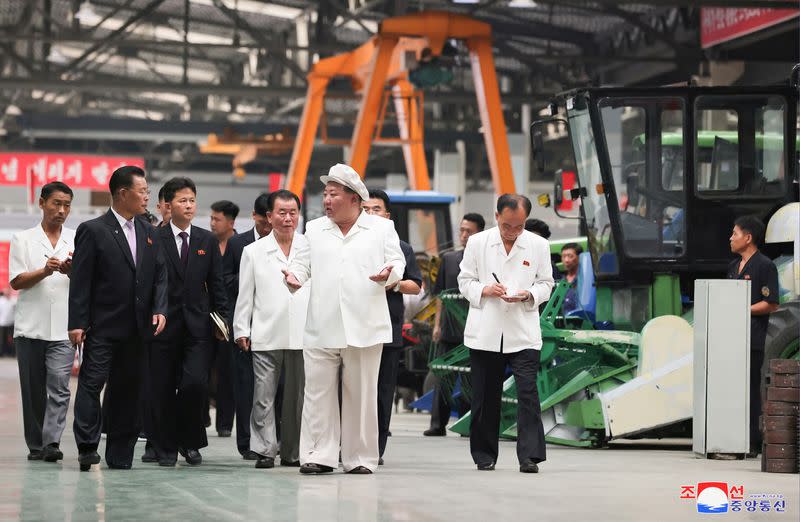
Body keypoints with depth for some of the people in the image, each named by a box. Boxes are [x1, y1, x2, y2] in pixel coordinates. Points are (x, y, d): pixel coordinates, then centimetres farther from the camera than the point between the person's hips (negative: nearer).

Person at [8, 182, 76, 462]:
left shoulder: (76, 240, 9)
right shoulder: (23, 239, 7)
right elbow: (16, 282, 0)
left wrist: (71, 271, -14)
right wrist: (45, 271, -16)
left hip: (63, 328, 0)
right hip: (30, 327, 0)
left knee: (59, 386, -13)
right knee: (33, 391, 6)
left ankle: (52, 443, -18)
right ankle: (36, 446, 14)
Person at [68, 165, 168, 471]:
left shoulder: (149, 233, 14)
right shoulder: (93, 231, -4)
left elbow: (160, 275, 13)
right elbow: (80, 281, -8)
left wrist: (160, 309, -4)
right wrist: (77, 323, -13)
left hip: (136, 328, 5)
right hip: (102, 327, -5)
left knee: (126, 389, 8)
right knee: (92, 383, -11)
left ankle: (119, 454, 13)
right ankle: (87, 447, -9)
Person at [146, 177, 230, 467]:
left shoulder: (207, 240, 10)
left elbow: (216, 284, 11)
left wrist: (222, 318, 3)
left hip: (198, 324, 1)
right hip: (164, 323, -1)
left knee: (195, 383, -12)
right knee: (162, 388, 3)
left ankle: (190, 442, 8)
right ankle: (166, 448, 15)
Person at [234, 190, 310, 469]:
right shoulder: (254, 252, 8)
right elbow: (245, 294, 8)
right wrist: (241, 330, 3)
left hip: (302, 336, 1)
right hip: (266, 336, -1)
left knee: (297, 396, 6)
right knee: (264, 396, -3)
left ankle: (292, 452, 15)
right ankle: (265, 450, 3)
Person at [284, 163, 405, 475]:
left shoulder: (381, 228, 8)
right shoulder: (314, 229, 15)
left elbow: (397, 263, 5)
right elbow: (303, 262, 13)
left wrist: (389, 274, -17)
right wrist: (295, 276, -9)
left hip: (364, 328, -2)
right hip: (322, 328, 2)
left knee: (361, 395, 2)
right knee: (319, 392, -1)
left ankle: (360, 458, 9)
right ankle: (319, 455, 4)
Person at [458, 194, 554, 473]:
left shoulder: (539, 245, 4)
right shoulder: (477, 243, 4)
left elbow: (545, 284, 10)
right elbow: (465, 281, 9)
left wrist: (529, 295, -11)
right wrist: (485, 290, -11)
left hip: (523, 334, -1)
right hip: (485, 333, 1)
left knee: (528, 392, -11)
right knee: (485, 397, 6)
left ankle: (530, 455, -10)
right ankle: (484, 455, 16)